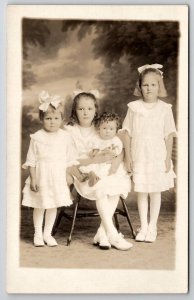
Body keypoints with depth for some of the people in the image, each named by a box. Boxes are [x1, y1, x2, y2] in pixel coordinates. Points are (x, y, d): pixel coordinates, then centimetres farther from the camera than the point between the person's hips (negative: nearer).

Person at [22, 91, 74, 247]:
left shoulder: (65, 137, -2)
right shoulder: (37, 137, -9)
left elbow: (68, 159, 4)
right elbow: (32, 160, -6)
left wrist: (68, 178, 2)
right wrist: (33, 178, -10)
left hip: (58, 177, 2)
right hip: (41, 177, -2)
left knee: (53, 206, 10)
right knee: (39, 206, 8)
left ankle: (48, 234, 25)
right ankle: (38, 234, 24)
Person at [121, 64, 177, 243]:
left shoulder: (165, 109, -2)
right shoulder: (134, 107, 0)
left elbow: (169, 135, 0)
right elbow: (127, 132, 2)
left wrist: (168, 157, -4)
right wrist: (128, 156, -2)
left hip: (158, 157, -1)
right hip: (139, 157, 1)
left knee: (155, 192, 6)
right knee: (141, 192, 8)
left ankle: (152, 227, 19)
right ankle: (143, 227, 20)